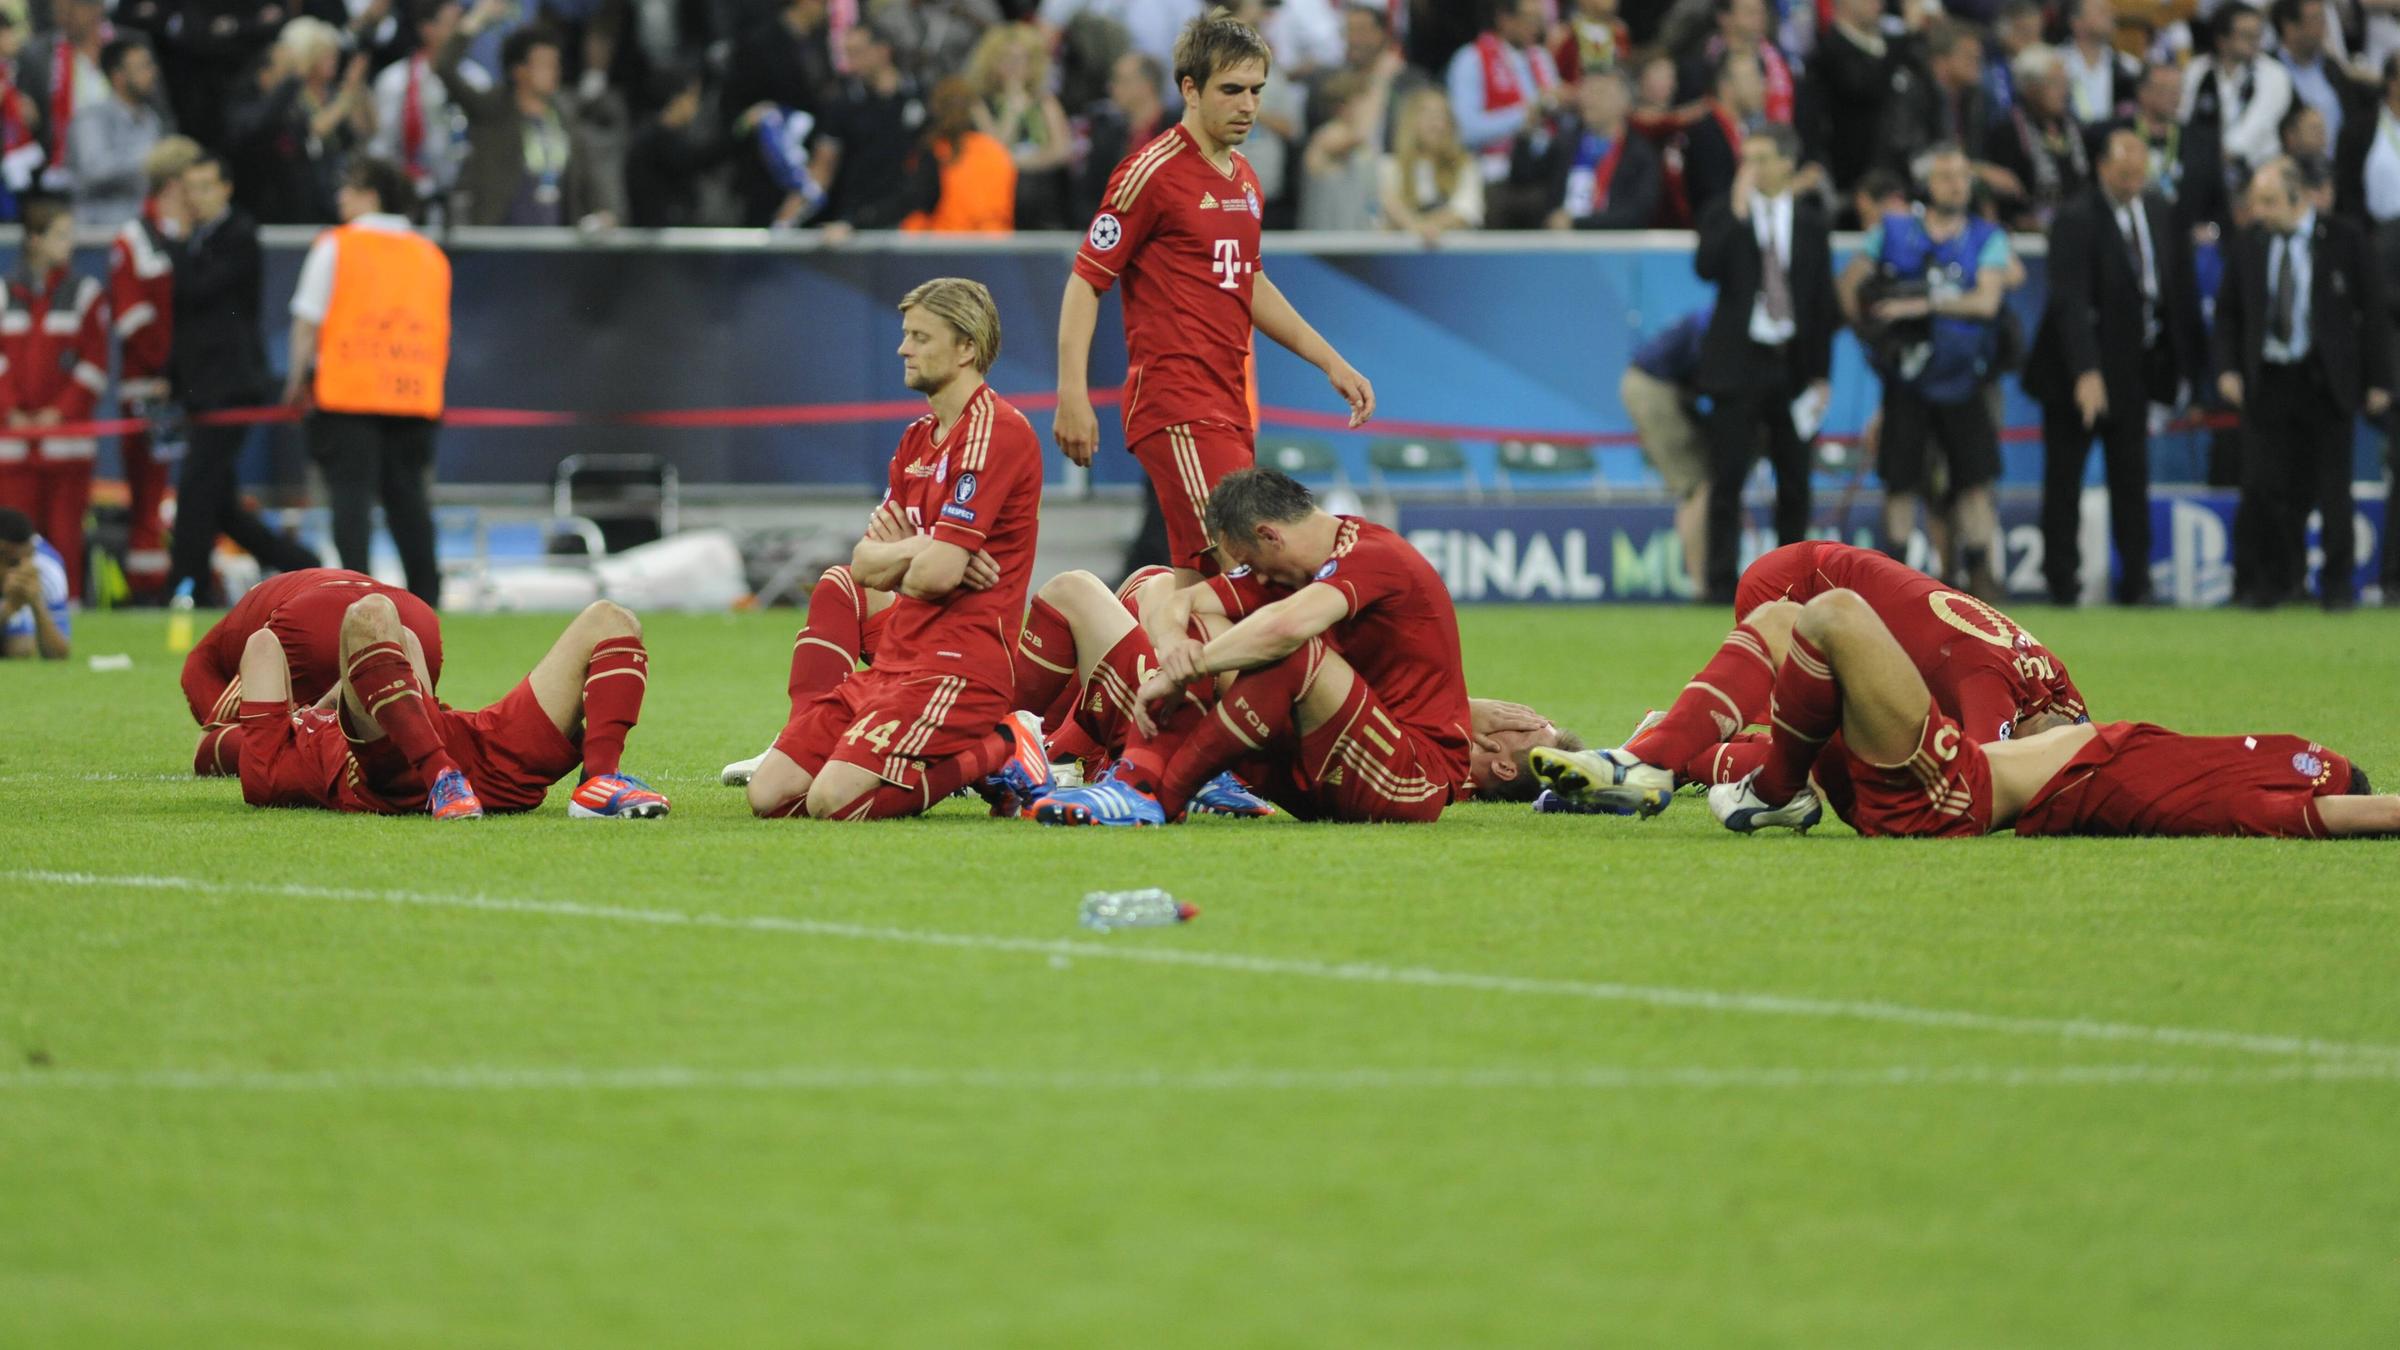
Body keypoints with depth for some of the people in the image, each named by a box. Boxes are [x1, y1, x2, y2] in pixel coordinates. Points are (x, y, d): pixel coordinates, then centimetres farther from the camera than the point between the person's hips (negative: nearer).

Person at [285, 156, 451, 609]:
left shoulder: (335, 247, -1)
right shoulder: (430, 255, 13)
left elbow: (308, 320, -1)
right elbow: (441, 333, 17)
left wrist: (298, 378, 10)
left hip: (348, 392, -4)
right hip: (414, 396, 4)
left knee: (352, 493, -5)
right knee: (408, 497, 9)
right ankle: (426, 593, 9)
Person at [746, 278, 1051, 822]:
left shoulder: (996, 431, -12)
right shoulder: (917, 438, 19)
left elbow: (937, 574, -20)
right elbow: (864, 566, 14)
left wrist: (898, 556, 4)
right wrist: (920, 549, -8)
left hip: (957, 668, -10)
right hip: (895, 658, 10)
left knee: (834, 800, -25)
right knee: (769, 794, -1)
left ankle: (998, 753, -5)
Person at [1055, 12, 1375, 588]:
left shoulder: (1243, 178, 17)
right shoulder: (1153, 172, -7)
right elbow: (1086, 280, -8)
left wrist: (1332, 363, 27)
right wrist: (1073, 395, -17)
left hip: (1230, 408, 8)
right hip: (1176, 407, -8)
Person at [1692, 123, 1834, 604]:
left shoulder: (1810, 221, 7)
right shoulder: (1722, 215, 2)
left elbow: (1823, 298, 8)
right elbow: (1706, 267, -16)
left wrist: (1822, 373, 3)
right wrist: (1737, 213, -19)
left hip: (1792, 365, 2)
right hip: (1738, 361, -2)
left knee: (1794, 481, 4)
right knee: (1728, 478, -5)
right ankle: (1722, 579, -4)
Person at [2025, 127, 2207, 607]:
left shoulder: (2162, 215, 4)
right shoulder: (2077, 220, -16)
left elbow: (2178, 287, 10)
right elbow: (2070, 301, -24)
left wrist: (2186, 362, 6)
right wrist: (2085, 373, -33)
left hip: (2135, 366, 5)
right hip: (2079, 370, -5)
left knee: (2131, 477, 5)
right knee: (2064, 477, 4)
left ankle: (2135, 580, 8)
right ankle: (2062, 580, 12)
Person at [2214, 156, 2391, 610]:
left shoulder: (2343, 239, -3)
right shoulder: (2248, 245, 4)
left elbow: (2373, 311, 0)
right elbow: (2228, 313, 13)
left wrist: (2377, 380, -4)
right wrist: (2228, 368, -1)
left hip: (2325, 381, -2)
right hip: (2267, 381, 2)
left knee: (2332, 488, 2)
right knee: (2268, 487, -3)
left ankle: (2338, 584, 13)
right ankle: (2273, 578, 10)